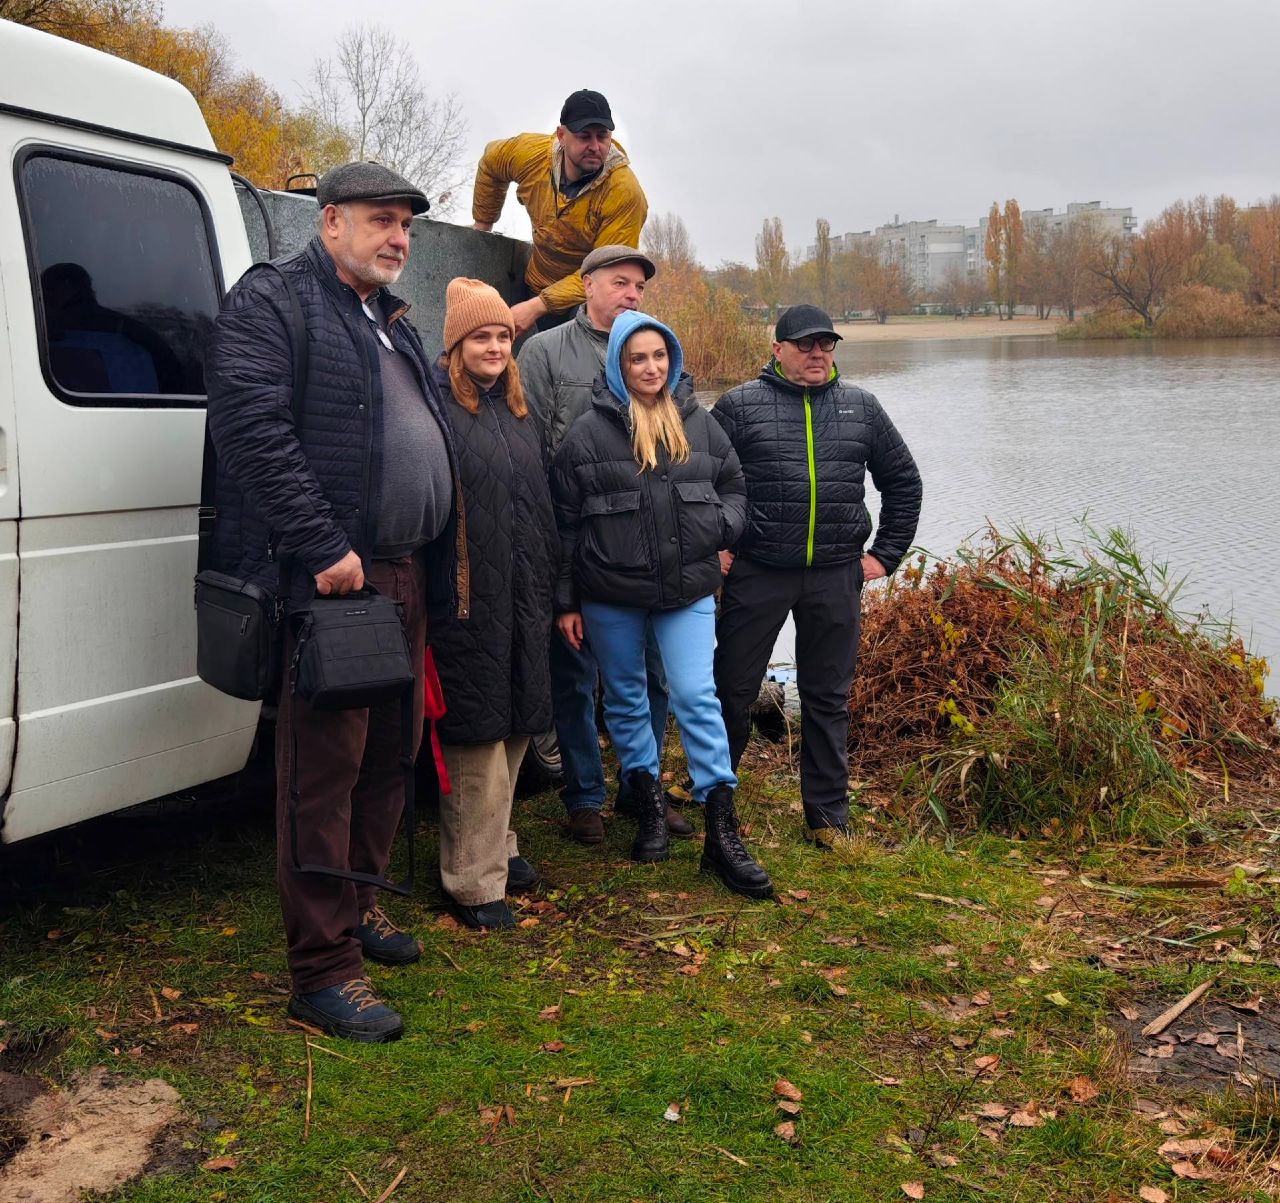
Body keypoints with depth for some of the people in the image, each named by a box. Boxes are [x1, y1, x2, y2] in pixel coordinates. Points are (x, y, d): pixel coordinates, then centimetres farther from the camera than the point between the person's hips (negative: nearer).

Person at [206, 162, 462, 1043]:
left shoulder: (395, 323, 22)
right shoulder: (271, 301, -5)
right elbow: (256, 431, -17)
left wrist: (446, 559, 16)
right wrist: (324, 548, -21)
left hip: (405, 573, 9)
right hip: (329, 576, -9)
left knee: (388, 755, 16)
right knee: (327, 765, -6)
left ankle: (360, 903, 33)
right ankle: (325, 969, 1)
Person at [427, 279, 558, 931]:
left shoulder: (519, 411, 17)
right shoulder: (433, 405, -8)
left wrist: (549, 573, 19)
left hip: (524, 595, 8)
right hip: (465, 596, -7)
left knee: (515, 727, 14)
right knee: (477, 733, -4)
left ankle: (494, 845, 30)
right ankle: (473, 879, 5)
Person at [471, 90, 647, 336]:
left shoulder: (625, 193, -27)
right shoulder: (531, 153, -11)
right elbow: (491, 163, 14)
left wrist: (538, 305, -32)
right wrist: (482, 225, 18)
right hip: (537, 286, 5)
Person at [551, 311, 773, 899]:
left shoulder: (697, 423, 5)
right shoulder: (588, 432, -4)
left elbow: (733, 485, 18)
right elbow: (565, 521, -1)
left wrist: (721, 526, -5)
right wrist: (566, 602, -2)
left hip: (688, 587, 1)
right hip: (610, 595, -1)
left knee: (697, 697, -6)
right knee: (625, 700, 11)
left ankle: (722, 832, -4)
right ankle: (648, 805, 28)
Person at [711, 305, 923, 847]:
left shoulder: (860, 406, 9)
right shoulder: (739, 405, -1)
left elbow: (903, 481, 16)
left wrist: (885, 553, 9)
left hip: (836, 577, 2)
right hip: (755, 575, -2)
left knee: (829, 700, 9)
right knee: (733, 690, 6)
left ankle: (828, 816, 21)